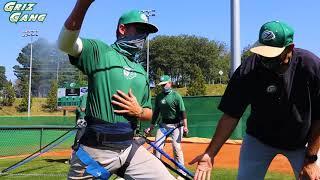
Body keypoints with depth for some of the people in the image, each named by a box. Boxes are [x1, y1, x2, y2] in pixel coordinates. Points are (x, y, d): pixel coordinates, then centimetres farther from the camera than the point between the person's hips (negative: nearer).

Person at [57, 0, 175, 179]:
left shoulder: (142, 71, 17)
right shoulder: (99, 51, -2)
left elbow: (149, 113, 22)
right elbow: (66, 43, -22)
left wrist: (138, 111, -3)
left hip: (130, 148, 6)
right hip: (96, 151, -5)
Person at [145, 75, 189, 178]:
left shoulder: (176, 96, -9)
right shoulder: (158, 97, 7)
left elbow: (182, 112, -13)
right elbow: (156, 112, 14)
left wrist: (185, 126, -22)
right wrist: (151, 127, 14)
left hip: (176, 125, -5)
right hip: (163, 124, 5)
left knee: (176, 147, -10)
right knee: (157, 146, -2)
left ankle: (182, 172, 0)